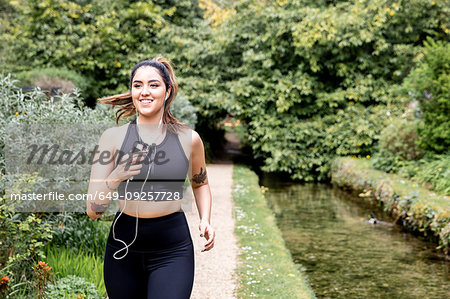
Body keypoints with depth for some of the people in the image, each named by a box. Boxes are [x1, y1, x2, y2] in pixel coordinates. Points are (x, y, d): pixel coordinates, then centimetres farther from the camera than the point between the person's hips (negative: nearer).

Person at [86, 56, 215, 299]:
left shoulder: (188, 139, 1)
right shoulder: (113, 137, -2)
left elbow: (200, 183, 22)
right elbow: (92, 210, -4)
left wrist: (205, 220, 5)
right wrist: (114, 179, -21)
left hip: (173, 251, -1)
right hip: (124, 249, 1)